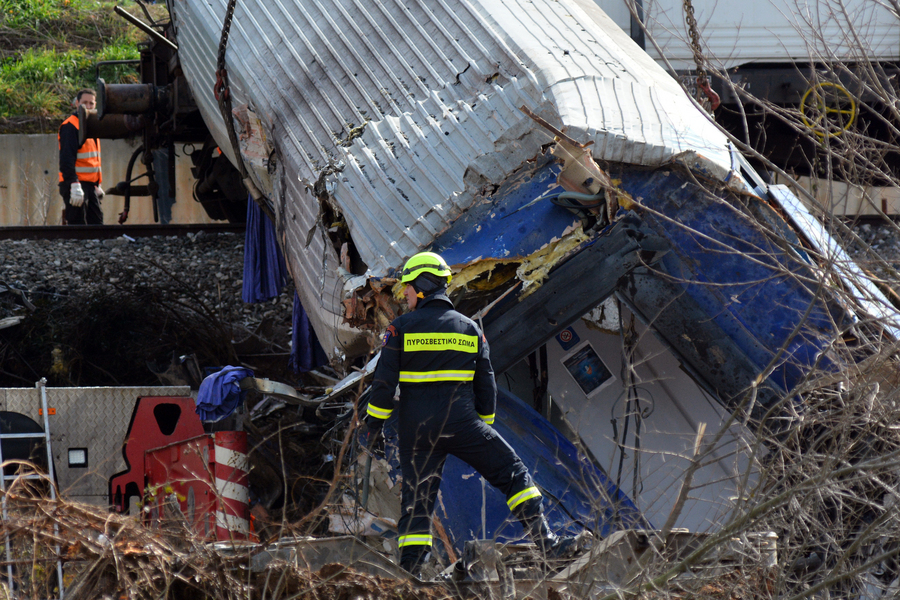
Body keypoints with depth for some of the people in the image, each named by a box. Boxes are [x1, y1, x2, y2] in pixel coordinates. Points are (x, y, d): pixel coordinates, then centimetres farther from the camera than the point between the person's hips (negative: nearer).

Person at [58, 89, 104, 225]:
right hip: (76, 184, -9)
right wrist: (74, 185, -26)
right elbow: (66, 159, -19)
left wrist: (98, 185, 24)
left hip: (90, 186, 9)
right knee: (78, 225, -9)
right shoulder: (70, 126, -11)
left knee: (96, 222, 8)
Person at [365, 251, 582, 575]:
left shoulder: (402, 327, -1)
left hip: (416, 429, 0)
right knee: (513, 473, 5)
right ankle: (546, 542, -5)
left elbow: (384, 380, -4)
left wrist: (375, 419, 7)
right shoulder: (470, 329, 8)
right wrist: (485, 425, 21)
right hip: (462, 423, 0)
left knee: (416, 499, 7)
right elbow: (486, 384, 11)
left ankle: (409, 571, 3)